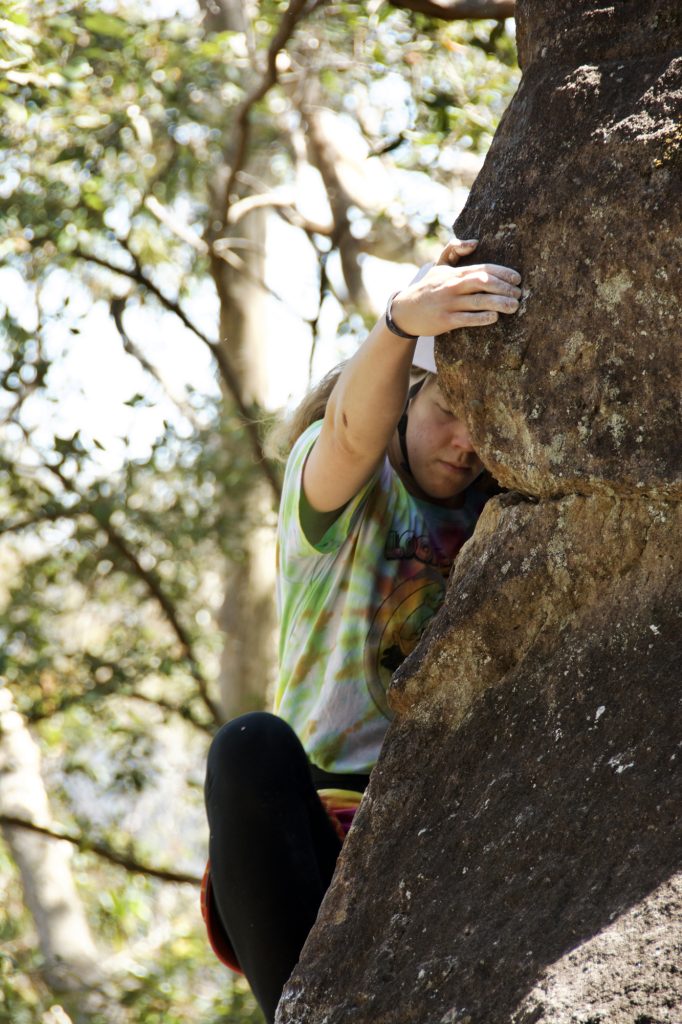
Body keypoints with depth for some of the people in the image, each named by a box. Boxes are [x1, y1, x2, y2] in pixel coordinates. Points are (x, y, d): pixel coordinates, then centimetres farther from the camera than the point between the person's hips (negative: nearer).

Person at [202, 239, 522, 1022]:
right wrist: (403, 320, -44)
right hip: (316, 832, -3)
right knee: (252, 746, -35)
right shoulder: (325, 472, 2)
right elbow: (356, 428, -21)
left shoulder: (488, 511, 14)